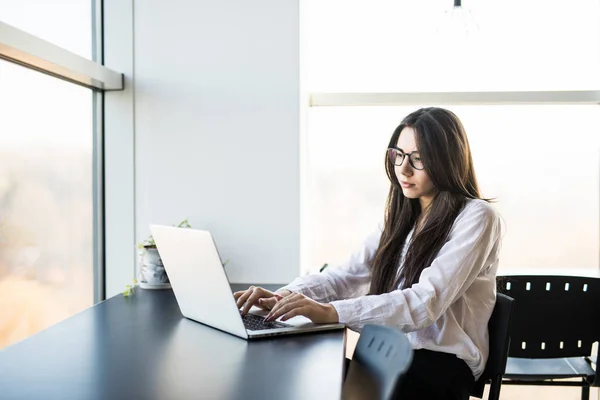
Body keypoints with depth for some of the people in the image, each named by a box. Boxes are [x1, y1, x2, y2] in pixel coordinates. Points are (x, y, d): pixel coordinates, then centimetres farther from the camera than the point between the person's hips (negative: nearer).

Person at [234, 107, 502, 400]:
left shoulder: (476, 217, -9)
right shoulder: (402, 215, 13)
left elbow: (427, 301, -22)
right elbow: (347, 275, 6)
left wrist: (332, 312, -34)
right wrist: (285, 296, -14)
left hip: (442, 364, -6)